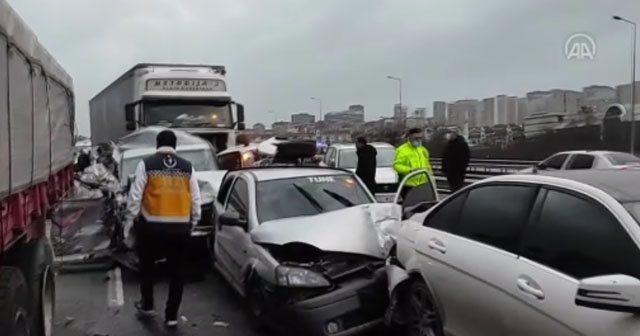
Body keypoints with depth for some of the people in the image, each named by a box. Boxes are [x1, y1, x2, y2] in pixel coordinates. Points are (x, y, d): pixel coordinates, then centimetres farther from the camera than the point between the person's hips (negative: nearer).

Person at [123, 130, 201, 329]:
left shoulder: (146, 164, -1)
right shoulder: (187, 167, 6)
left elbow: (135, 198, -4)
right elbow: (196, 200, 6)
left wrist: (128, 228, 3)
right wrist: (192, 224, 17)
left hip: (152, 226, -1)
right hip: (180, 228, 2)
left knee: (147, 266, 21)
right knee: (176, 271, 13)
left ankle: (147, 306, 34)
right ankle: (171, 316, 18)